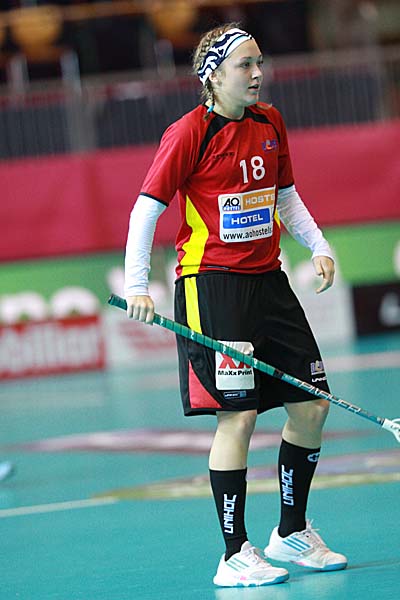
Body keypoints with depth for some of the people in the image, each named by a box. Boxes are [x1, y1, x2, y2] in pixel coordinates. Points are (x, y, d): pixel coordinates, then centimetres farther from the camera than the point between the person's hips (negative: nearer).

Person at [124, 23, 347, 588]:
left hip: (268, 282, 7)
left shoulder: (270, 123, 9)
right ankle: (235, 556, -6)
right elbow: (146, 208, -9)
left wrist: (319, 245, 6)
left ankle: (292, 532, 23)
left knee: (312, 407, 6)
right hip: (211, 286, -7)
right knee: (238, 415, -13)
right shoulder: (189, 133, -10)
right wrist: (136, 286, -16)